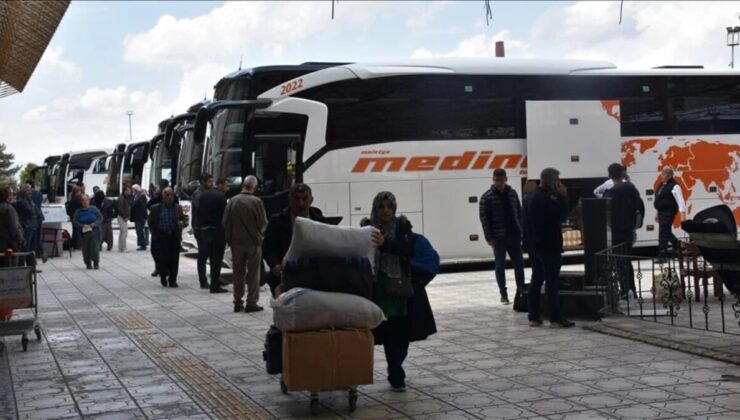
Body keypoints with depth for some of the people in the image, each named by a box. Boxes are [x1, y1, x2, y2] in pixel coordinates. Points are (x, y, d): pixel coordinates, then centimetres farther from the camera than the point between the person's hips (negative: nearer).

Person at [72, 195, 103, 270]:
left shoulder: (94, 209, 1)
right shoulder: (78, 211, 1)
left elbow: (100, 218, 3)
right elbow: (74, 221, -3)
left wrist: (95, 224, -14)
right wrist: (82, 226, -19)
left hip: (94, 232, -1)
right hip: (83, 233, 1)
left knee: (95, 247, -10)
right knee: (86, 249, 1)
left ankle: (96, 263, 3)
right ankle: (88, 264, 15)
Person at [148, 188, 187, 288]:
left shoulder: (178, 208, 8)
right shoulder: (155, 208, 3)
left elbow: (184, 219, 13)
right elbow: (150, 222, 7)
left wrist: (182, 222, -10)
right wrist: (154, 234, 2)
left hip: (174, 237, 2)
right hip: (160, 237, -1)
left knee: (174, 260, 0)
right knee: (161, 258, -5)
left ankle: (172, 280, 10)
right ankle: (163, 276, 22)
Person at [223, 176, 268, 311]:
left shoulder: (232, 201, -6)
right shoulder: (257, 202, -14)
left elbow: (225, 222, -3)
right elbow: (263, 223, -9)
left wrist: (230, 238, 13)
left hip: (236, 242, 3)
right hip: (253, 241, -3)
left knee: (238, 273, 12)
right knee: (253, 273, 6)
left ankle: (238, 302, 15)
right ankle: (251, 302, 6)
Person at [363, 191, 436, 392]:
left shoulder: (402, 226, 1)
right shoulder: (368, 227, 2)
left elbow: (407, 249, -15)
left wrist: (385, 244, -29)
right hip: (380, 287, -1)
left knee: (402, 332, 6)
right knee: (391, 333, -7)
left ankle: (395, 371, 30)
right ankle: (396, 376, 2)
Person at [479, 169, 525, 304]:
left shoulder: (512, 193, 6)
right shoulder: (487, 197, -7)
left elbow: (519, 213, 11)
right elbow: (484, 218, -9)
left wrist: (521, 230, 5)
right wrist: (489, 238, -13)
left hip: (514, 236, 4)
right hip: (499, 237, -4)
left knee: (519, 263, 7)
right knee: (500, 265, 4)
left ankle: (521, 290, 19)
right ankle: (503, 294, 11)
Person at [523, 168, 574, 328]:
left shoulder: (530, 196, 12)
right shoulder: (547, 199, -18)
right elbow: (561, 216, -17)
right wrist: (563, 197, -13)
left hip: (534, 244, 9)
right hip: (549, 246, -9)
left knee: (536, 280, 10)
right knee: (552, 282, -6)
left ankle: (534, 317, 11)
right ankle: (555, 318, -5)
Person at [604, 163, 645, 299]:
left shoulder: (610, 193, -17)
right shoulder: (630, 187, 0)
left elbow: (607, 213, -16)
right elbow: (640, 206, 4)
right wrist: (635, 224, 11)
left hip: (616, 231, -6)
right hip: (629, 229, 6)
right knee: (627, 260, 17)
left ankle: (625, 290, -1)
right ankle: (632, 289, 22)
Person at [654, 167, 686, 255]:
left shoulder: (674, 186, -11)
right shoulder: (662, 185, 15)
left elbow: (680, 201, -15)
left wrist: (683, 214, -21)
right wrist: (658, 214, 23)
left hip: (669, 213, -9)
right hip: (661, 212, 9)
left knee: (663, 234, -11)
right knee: (667, 233, 18)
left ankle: (662, 253, -8)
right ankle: (679, 246, 36)